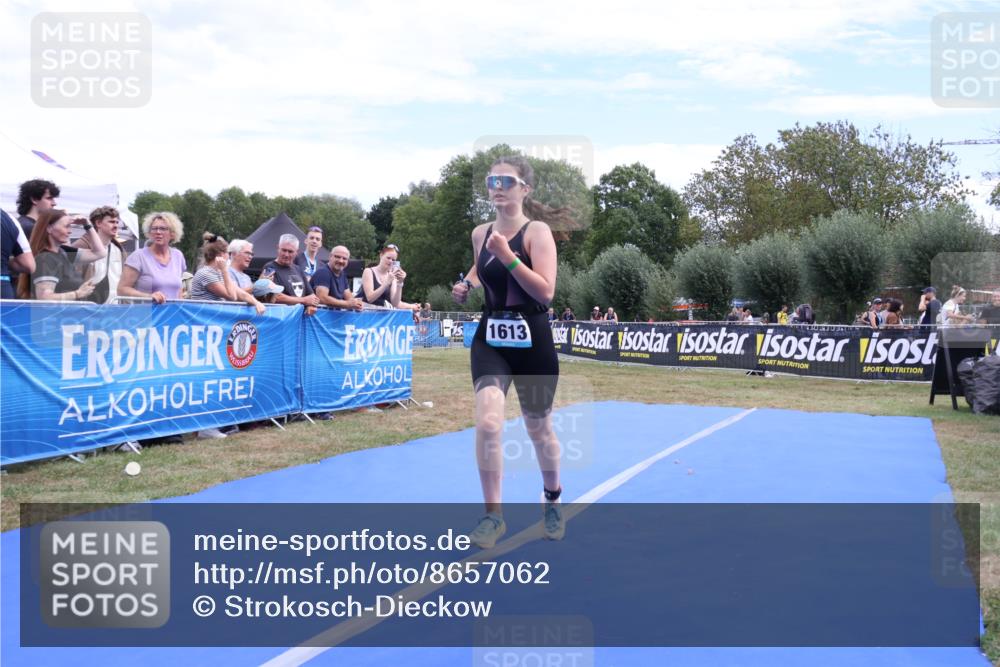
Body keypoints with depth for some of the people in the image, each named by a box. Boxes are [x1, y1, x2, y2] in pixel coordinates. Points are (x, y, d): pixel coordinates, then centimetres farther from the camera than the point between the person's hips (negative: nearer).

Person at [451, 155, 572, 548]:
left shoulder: (537, 231, -10)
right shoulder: (480, 233, 5)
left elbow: (546, 293, -20)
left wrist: (509, 256, -27)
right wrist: (465, 288, 5)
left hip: (532, 342, -3)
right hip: (490, 339, 3)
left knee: (539, 430, 12)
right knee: (487, 422, -17)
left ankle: (552, 498, 41)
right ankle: (493, 515, -2)